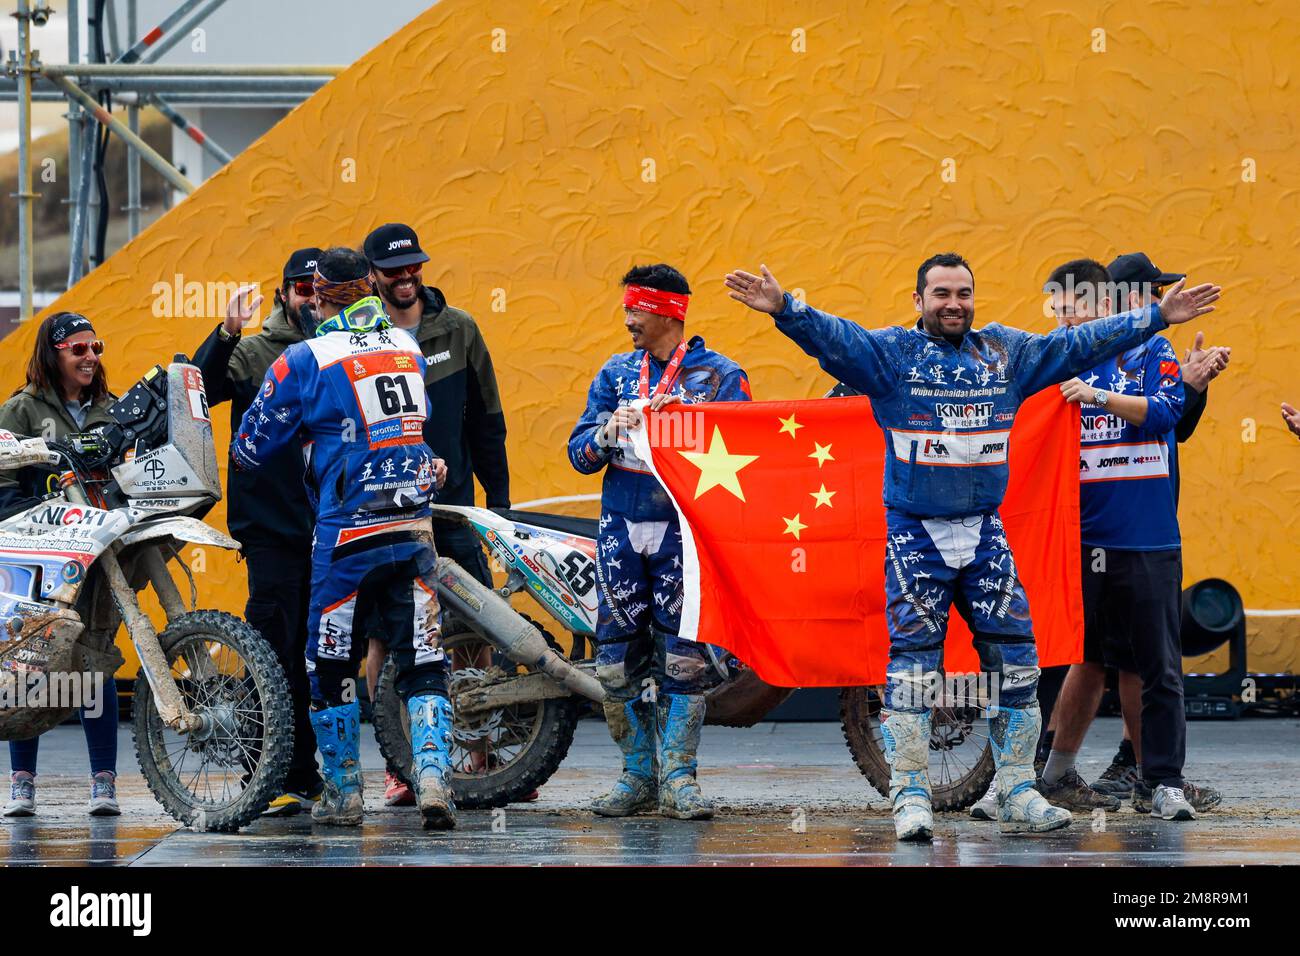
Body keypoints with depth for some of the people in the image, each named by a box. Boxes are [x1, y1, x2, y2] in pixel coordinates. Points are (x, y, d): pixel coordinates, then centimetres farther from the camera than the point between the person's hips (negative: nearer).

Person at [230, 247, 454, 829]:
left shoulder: (304, 361, -6)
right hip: (414, 529, 4)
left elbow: (251, 448, 3)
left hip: (347, 532, -4)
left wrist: (237, 454, 26)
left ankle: (342, 796, 14)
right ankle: (433, 782, -12)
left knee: (331, 667, 10)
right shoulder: (407, 348, 9)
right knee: (423, 665, 3)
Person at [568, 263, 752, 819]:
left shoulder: (720, 375, 3)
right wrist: (609, 431, -13)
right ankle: (638, 777, 12)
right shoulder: (616, 373, 14)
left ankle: (678, 779, -3)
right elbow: (581, 454, 8)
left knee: (683, 657, -9)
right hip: (621, 528, 4)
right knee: (619, 659, 1)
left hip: (684, 530, -3)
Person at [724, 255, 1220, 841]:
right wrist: (782, 308, -34)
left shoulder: (1007, 353, 9)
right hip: (914, 536, -3)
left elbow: (1081, 345, 13)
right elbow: (832, 337, -16)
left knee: (1015, 659, 2)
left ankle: (1017, 795, 10)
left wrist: (1158, 318, 11)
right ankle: (911, 798, 0)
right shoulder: (891, 353, -1)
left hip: (984, 533, 4)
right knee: (913, 663, -5)